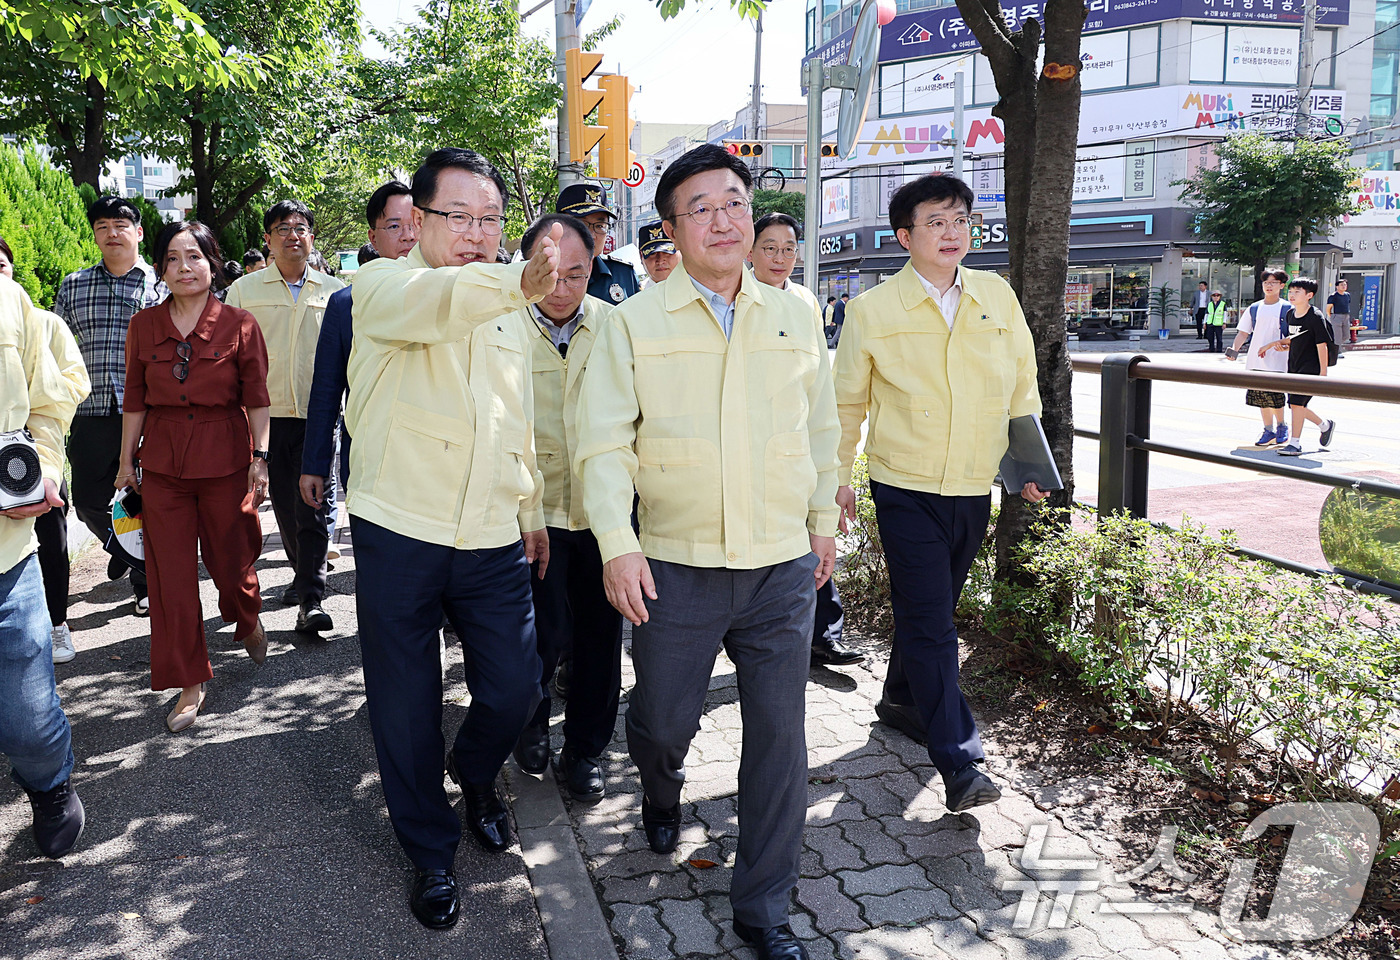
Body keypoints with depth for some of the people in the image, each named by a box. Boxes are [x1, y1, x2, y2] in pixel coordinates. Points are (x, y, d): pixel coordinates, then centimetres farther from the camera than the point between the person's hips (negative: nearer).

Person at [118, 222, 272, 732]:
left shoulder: (240, 324, -3)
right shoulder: (144, 325, 4)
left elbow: (257, 399, -1)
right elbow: (135, 399, 9)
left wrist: (260, 457, -7)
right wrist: (126, 460, 9)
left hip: (225, 459, -2)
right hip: (162, 462, 2)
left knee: (230, 560, 8)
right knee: (170, 575, 3)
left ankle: (249, 622, 44)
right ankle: (190, 684, 15)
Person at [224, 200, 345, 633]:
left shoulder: (334, 291, 8)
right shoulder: (244, 290, 7)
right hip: (267, 415, 1)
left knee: (315, 507, -7)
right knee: (284, 505, 11)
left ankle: (311, 601, -7)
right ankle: (304, 575, 32)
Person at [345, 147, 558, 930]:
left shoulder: (505, 309, 13)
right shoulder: (385, 284, -7)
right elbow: (432, 304, -33)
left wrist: (533, 511, 21)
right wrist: (518, 283, -51)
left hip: (494, 542, 5)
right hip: (399, 535, -4)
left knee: (515, 690, 8)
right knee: (407, 709, 8)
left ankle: (476, 777, 42)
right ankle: (432, 851, 30)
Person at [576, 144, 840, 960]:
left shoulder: (796, 318, 8)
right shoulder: (635, 323, -1)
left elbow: (821, 427, 16)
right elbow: (604, 442, -5)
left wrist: (824, 521, 16)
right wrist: (617, 542, -15)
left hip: (783, 568, 2)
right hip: (675, 567, -1)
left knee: (780, 735, 5)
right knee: (663, 719, 11)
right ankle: (663, 795, 50)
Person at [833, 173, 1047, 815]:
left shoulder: (998, 297, 4)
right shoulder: (873, 310, -6)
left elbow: (1022, 384, 13)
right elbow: (847, 402, 3)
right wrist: (838, 478, 4)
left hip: (975, 488, 4)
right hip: (905, 489, -4)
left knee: (933, 609, 18)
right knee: (930, 623, -8)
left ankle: (901, 700, 41)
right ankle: (961, 765, -5)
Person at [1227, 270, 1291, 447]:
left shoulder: (1287, 309, 2)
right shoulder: (1254, 308, 12)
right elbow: (1243, 332, 12)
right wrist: (1234, 349, -4)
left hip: (1277, 362, -4)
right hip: (1255, 360, 4)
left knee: (1274, 396, -9)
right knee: (1260, 397, 6)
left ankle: (1281, 426, 15)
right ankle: (1268, 431, 18)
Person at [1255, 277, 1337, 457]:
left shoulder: (1315, 317, -14)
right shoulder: (1289, 314, 7)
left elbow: (1321, 345, -14)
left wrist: (1323, 372, -15)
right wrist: (1273, 344, 12)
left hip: (1310, 368, -8)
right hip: (1294, 367, 8)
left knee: (1296, 402, -14)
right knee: (1295, 405, 9)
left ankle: (1295, 443, -7)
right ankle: (1325, 425, 33)